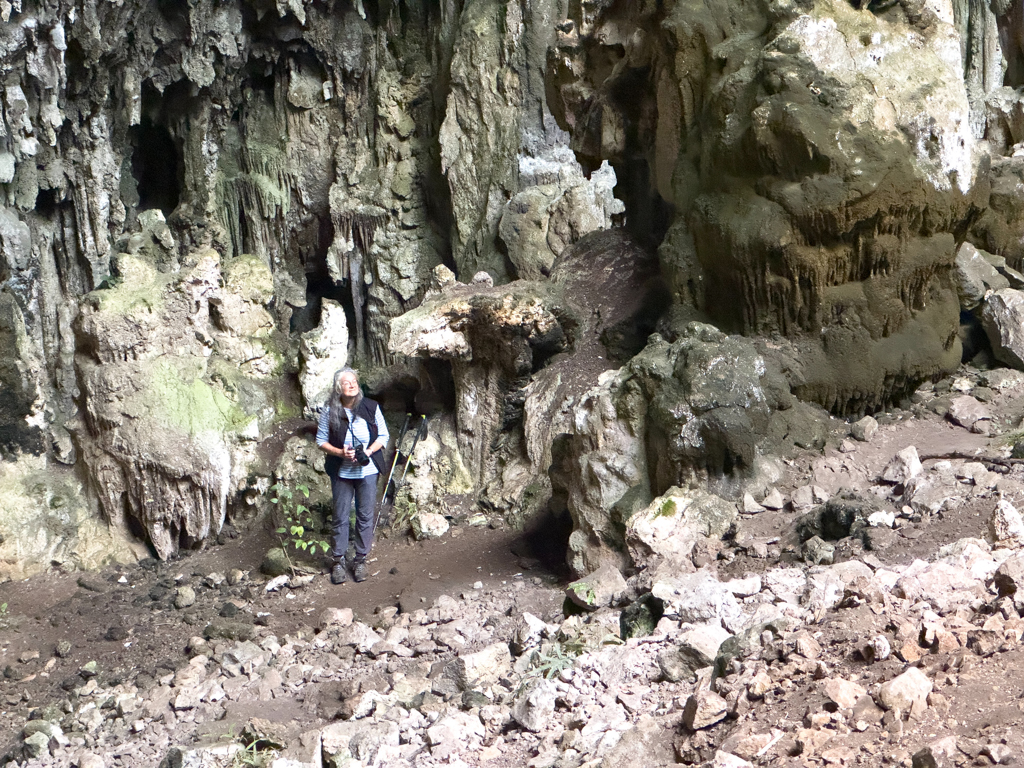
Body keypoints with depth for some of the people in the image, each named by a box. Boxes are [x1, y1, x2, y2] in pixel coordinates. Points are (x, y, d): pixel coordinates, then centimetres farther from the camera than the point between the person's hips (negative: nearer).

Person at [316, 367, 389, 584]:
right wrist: (340, 452, -16)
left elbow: (383, 436, 2)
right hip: (341, 472, 0)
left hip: (367, 470, 1)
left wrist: (369, 451, -16)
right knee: (340, 518, 6)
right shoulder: (329, 412, -7)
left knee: (365, 517, 7)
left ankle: (360, 560, 20)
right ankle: (338, 561, 17)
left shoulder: (371, 407, -5)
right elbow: (321, 440, 0)